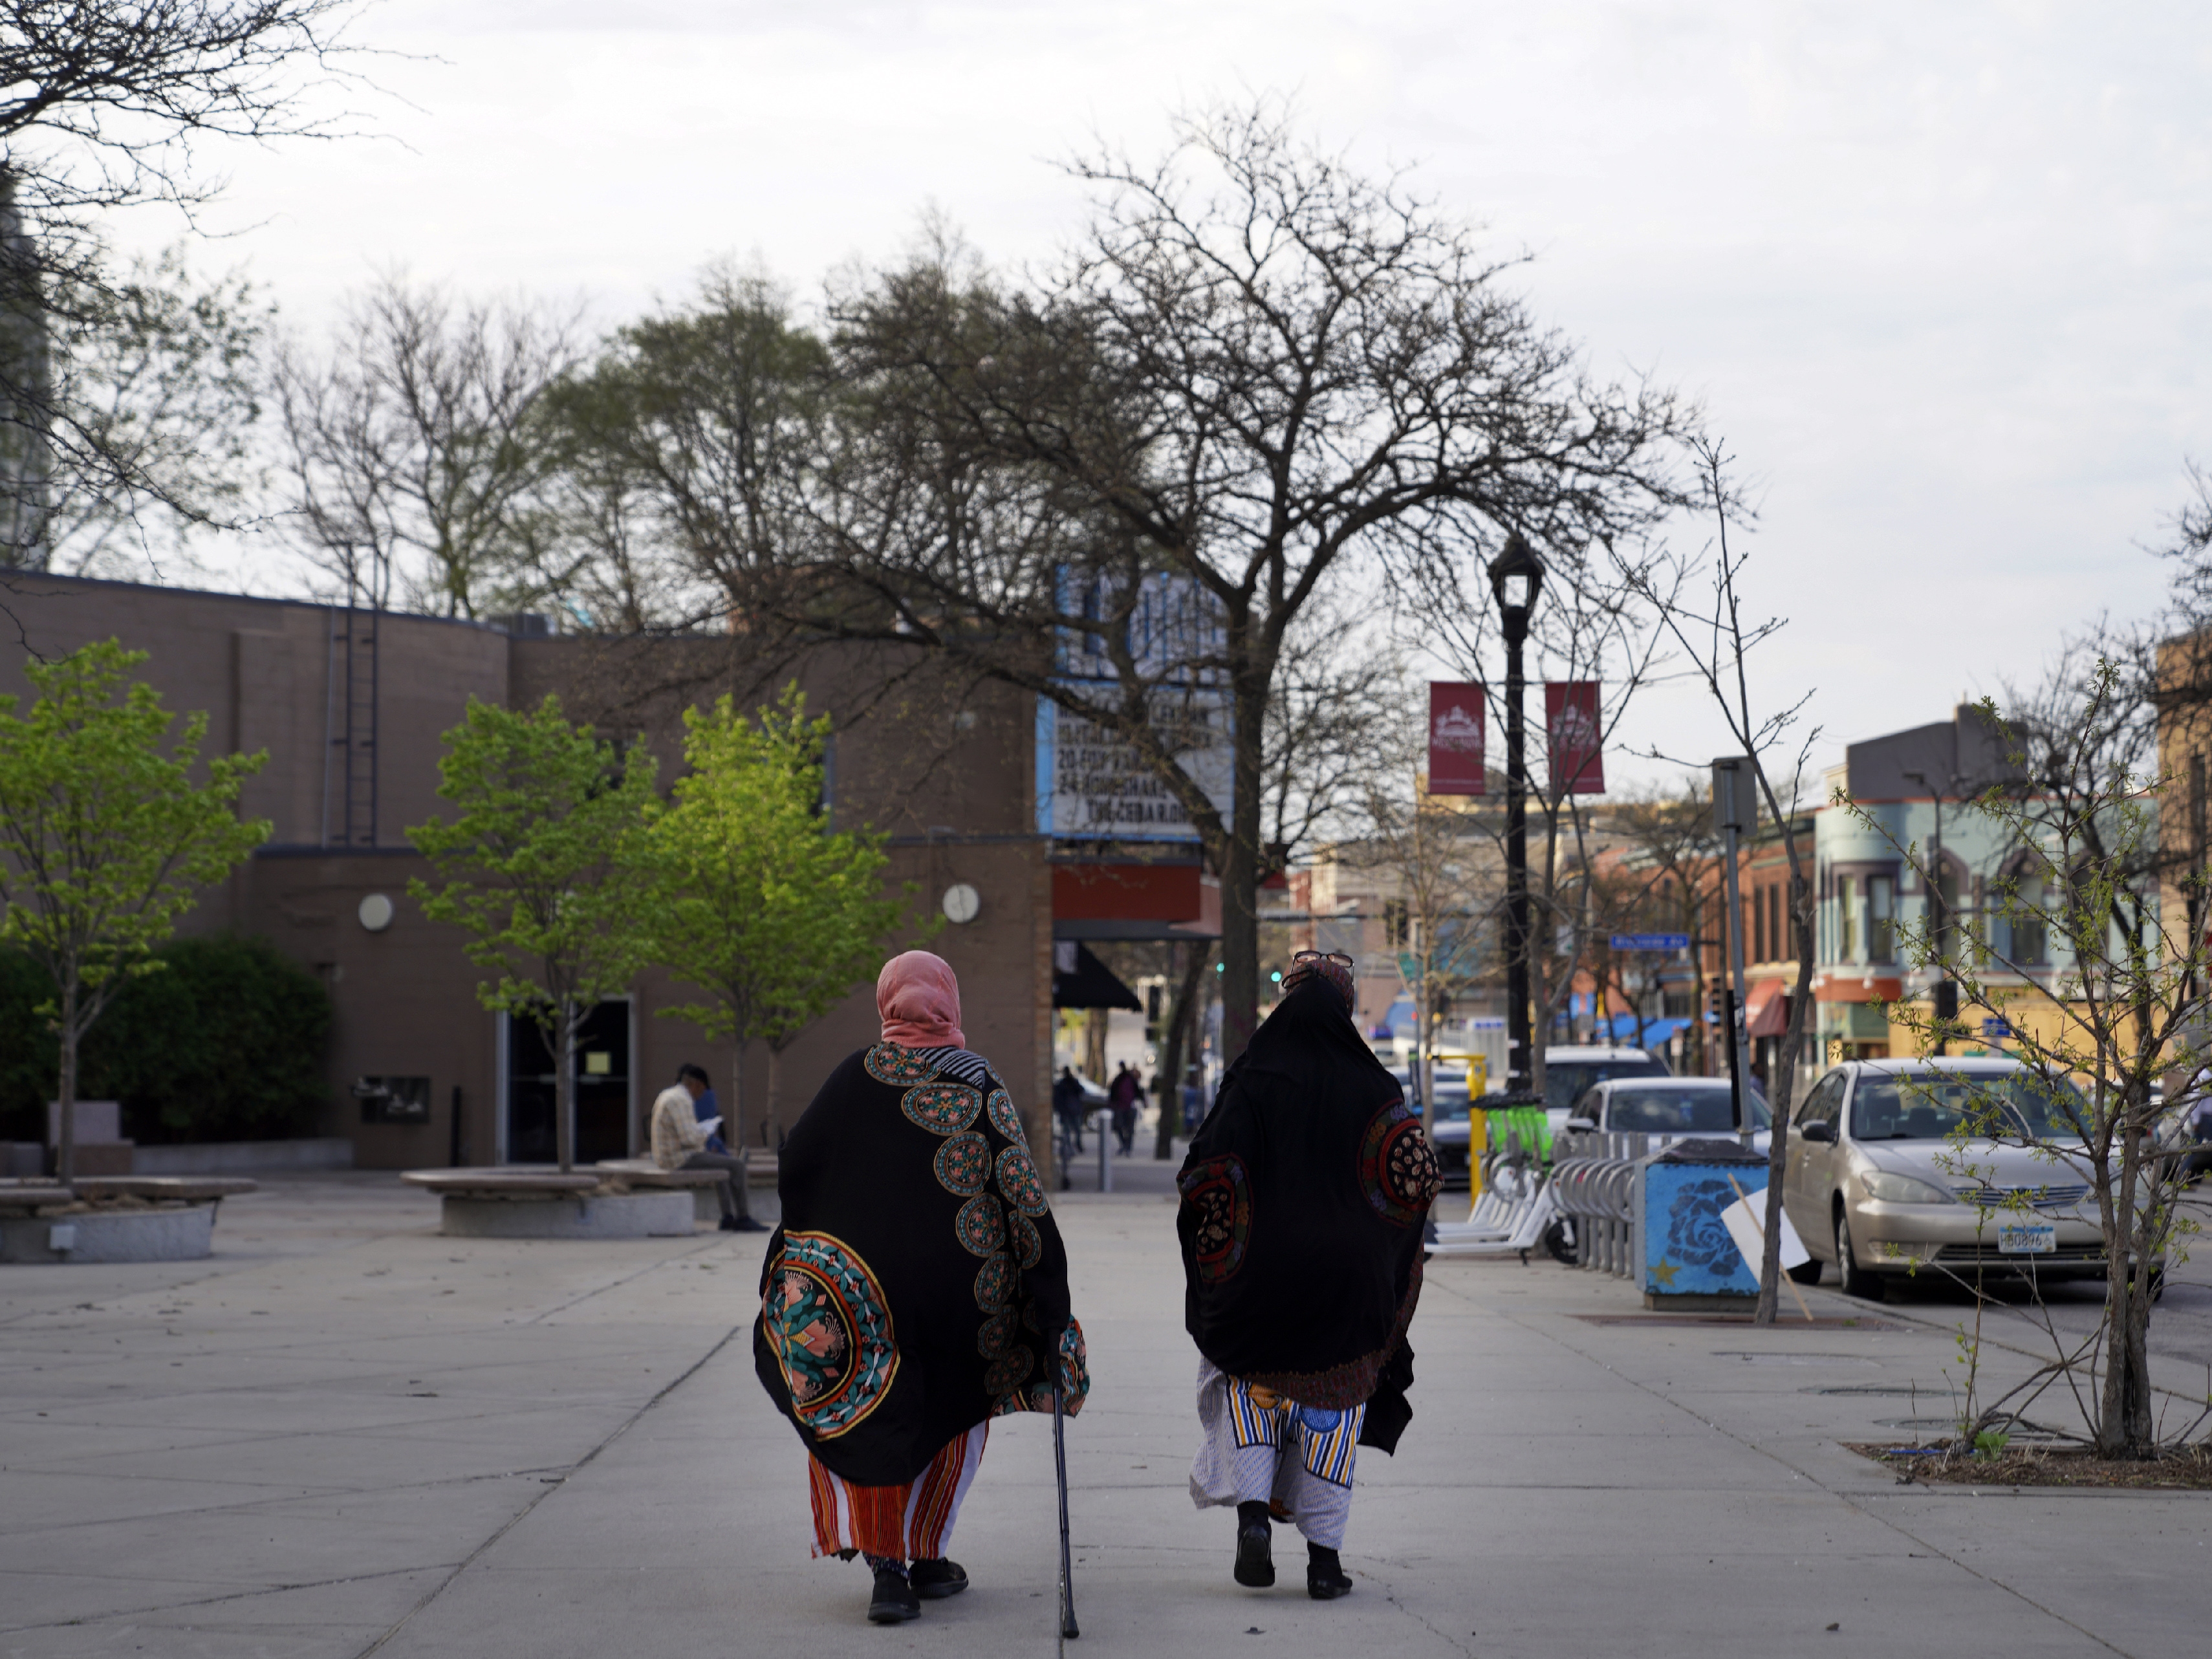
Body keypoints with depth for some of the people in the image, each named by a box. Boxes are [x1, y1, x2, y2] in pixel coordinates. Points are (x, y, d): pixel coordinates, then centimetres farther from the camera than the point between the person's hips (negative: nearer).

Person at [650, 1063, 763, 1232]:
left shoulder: (667, 1096, 15)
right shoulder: (681, 1101, -19)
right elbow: (689, 1138, -26)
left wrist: (699, 1129, 11)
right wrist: (704, 1130, -7)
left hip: (668, 1158, 11)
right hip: (683, 1159, -11)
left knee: (722, 1164, 29)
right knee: (737, 1165, -7)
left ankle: (728, 1217, 25)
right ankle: (742, 1217, 1)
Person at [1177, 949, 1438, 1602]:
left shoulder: (1251, 1081, -4)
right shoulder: (1373, 1086, -1)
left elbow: (1208, 1175, -10)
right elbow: (1417, 1174, -8)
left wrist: (1216, 1251, 5)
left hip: (1261, 1268, 0)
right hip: (1348, 1273, 1)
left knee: (1251, 1386, 17)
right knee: (1333, 1403, 9)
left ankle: (1252, 1512, -5)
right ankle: (1324, 1557, 6)